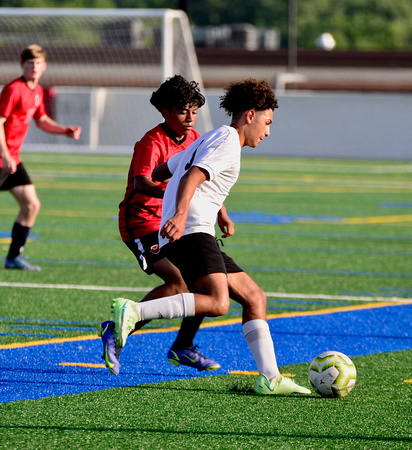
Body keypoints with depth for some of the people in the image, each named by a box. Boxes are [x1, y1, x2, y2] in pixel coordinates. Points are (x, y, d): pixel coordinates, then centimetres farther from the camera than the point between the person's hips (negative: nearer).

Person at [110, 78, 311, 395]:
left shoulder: (208, 140, 28)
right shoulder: (229, 142, -3)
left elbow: (159, 172, 34)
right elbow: (191, 178, -19)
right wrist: (180, 215, -34)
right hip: (191, 232, -11)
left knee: (255, 297, 8)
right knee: (217, 303, -27)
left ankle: (269, 378, 3)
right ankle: (131, 312, -32)